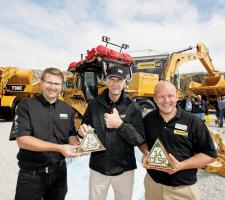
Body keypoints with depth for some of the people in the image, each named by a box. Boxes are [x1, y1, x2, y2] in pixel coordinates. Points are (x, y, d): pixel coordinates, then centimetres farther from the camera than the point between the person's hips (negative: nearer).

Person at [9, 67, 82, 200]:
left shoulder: (67, 109, 2)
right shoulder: (26, 106, -11)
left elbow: (71, 135, 7)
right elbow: (22, 141, -19)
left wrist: (78, 145, -16)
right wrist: (59, 148, -25)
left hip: (59, 171, 4)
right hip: (31, 174, -3)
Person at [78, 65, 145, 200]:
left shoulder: (132, 107, -11)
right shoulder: (94, 104, -6)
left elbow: (140, 140, -13)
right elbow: (84, 130, 5)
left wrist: (120, 124, -27)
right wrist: (83, 131, -17)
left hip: (124, 170, 0)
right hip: (98, 168, 1)